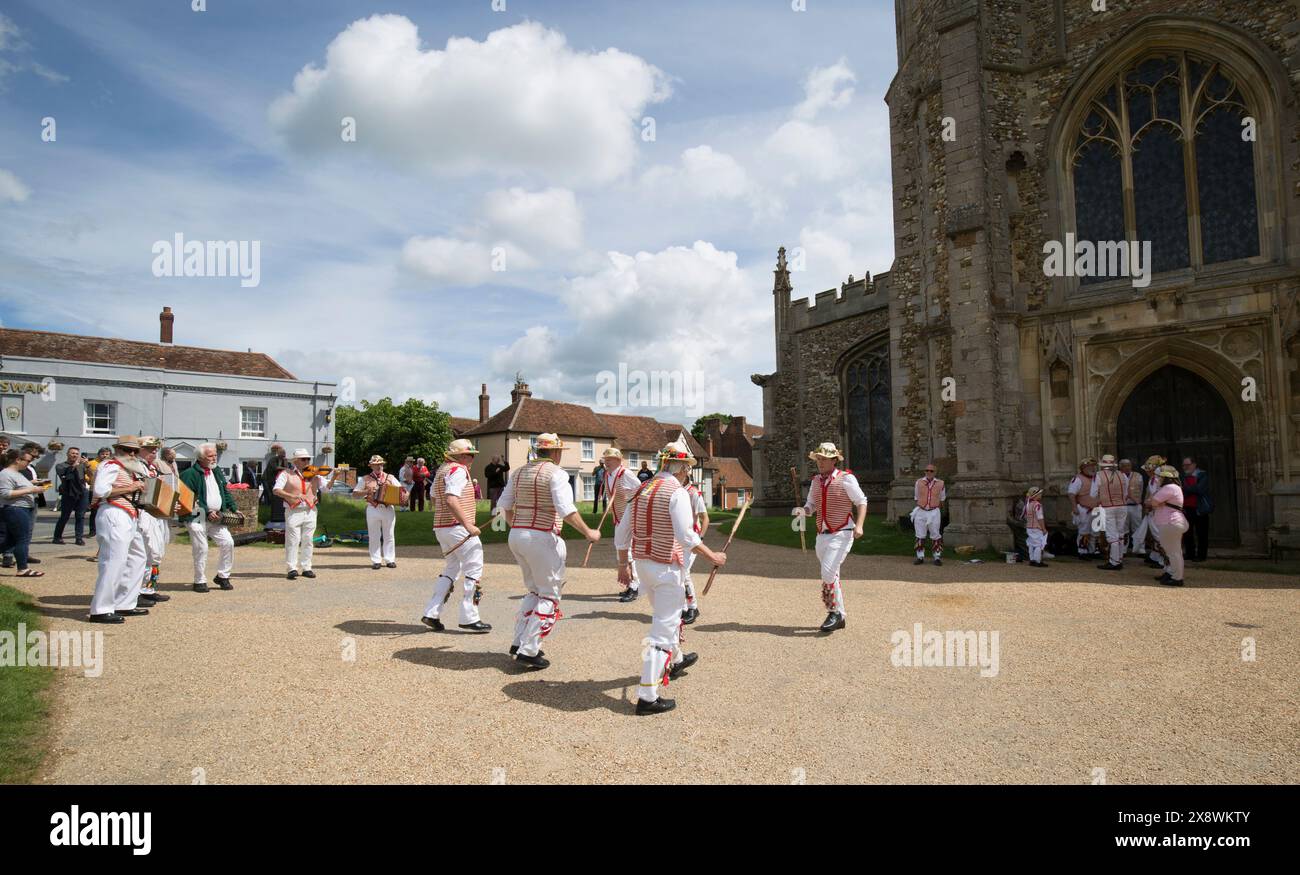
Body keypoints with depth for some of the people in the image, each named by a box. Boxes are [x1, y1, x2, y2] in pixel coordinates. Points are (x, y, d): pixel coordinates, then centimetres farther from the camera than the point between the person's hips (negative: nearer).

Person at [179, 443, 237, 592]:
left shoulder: (217, 472, 15)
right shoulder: (190, 474, -10)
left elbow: (225, 492, 21)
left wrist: (233, 509, 10)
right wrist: (207, 512, -18)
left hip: (216, 517, 7)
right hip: (197, 518, -6)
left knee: (228, 542, -1)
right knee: (201, 549, -4)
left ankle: (222, 576, 14)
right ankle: (200, 581, 11)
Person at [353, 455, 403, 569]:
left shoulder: (390, 478, 10)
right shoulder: (365, 479, 7)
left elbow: (401, 490, 10)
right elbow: (354, 494, 5)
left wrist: (403, 497, -11)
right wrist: (366, 492, -11)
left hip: (388, 509, 1)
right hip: (373, 510, -1)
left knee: (389, 536, 3)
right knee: (374, 536, 2)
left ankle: (390, 559, 9)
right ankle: (376, 561, 7)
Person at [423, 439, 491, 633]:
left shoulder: (442, 469, 17)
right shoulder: (458, 470, -14)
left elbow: (435, 500, 24)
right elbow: (451, 500, -27)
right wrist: (468, 524, -30)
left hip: (440, 527, 10)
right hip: (457, 528, -10)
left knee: (452, 569, 19)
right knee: (474, 570, -1)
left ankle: (431, 614, 15)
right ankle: (469, 619, 1)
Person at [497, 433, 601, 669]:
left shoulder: (519, 472, 12)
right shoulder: (556, 473, -10)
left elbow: (504, 505, 16)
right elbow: (566, 509, -20)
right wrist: (588, 532, -12)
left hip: (516, 536, 8)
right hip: (543, 538, -8)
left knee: (535, 592, 22)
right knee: (550, 597, 3)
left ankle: (519, 643, 20)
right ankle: (528, 650, -2)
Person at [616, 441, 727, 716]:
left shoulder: (641, 490, 7)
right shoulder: (677, 492, -16)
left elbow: (622, 531, 10)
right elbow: (687, 536, -22)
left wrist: (623, 564, 19)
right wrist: (713, 557, -10)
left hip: (644, 563, 8)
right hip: (668, 567, -8)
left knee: (666, 614, 29)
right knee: (663, 627, -3)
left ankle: (675, 660, 53)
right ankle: (647, 697, -3)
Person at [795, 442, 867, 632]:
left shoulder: (846, 478, -7)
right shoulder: (815, 481, 11)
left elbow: (862, 502, -5)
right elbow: (811, 507, 13)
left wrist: (859, 525, -18)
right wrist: (802, 511, -10)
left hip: (841, 534, -7)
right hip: (822, 536, 7)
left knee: (828, 573, -18)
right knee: (831, 576, 13)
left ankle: (835, 612, -3)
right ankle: (839, 617, 23)